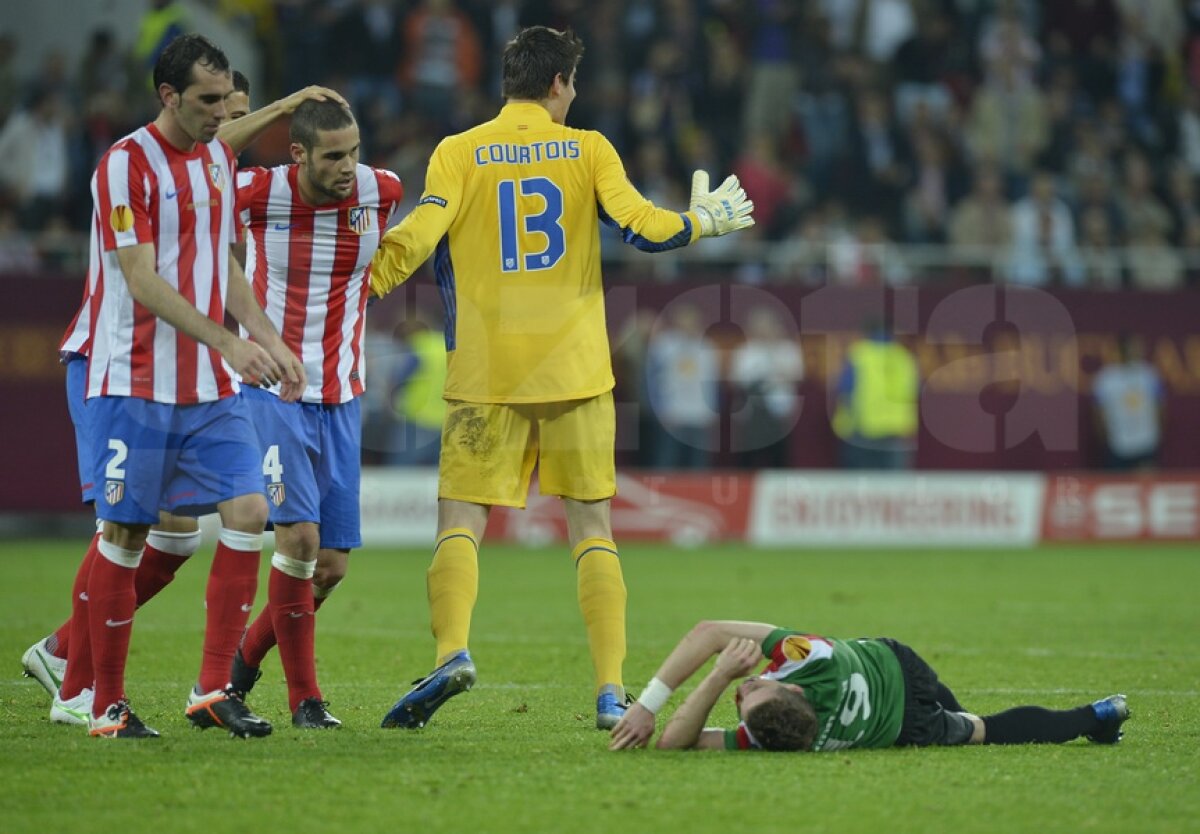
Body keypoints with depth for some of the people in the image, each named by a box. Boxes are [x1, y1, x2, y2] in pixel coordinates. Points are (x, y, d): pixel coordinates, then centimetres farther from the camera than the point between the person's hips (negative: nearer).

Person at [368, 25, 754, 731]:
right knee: (593, 527, 6)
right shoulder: (589, 150, 3)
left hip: (485, 373, -1)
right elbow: (643, 227, -1)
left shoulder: (458, 154, 1)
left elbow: (418, 239, -9)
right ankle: (612, 691, -2)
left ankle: (453, 651, -22)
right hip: (574, 370, 1)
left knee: (461, 519, 3)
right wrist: (707, 219, 17)